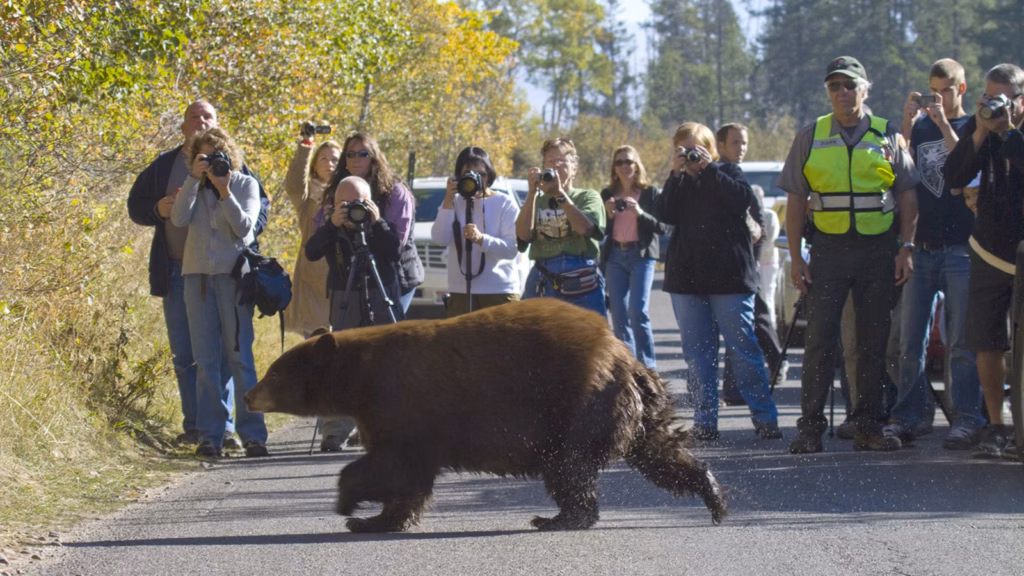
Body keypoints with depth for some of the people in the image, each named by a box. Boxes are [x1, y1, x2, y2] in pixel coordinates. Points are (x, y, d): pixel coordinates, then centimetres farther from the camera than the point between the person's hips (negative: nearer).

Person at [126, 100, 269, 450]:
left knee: (222, 351, -4)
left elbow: (260, 204, 8)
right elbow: (136, 205, 15)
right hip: (177, 273, 2)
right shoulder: (163, 167, 12)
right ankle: (194, 425, 11)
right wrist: (158, 210, -7)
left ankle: (223, 426, -2)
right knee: (183, 355, 4)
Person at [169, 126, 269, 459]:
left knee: (239, 356, -4)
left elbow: (244, 227, -6)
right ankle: (209, 435, 3)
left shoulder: (245, 184, 6)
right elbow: (179, 219, -7)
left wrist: (224, 193, -16)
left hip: (233, 274, -2)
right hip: (197, 275, 2)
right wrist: (194, 179, -12)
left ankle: (252, 434, -3)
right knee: (205, 359, 1)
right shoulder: (194, 187, 11)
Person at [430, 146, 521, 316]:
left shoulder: (505, 203, 1)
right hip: (461, 290, 3)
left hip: (500, 291, -2)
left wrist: (481, 239, -24)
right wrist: (448, 201, -10)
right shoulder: (455, 203, 10)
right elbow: (440, 239, -4)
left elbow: (513, 248, -9)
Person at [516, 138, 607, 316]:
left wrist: (559, 194, -13)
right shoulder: (536, 201, 14)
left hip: (581, 283, -2)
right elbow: (523, 235, -3)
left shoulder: (588, 197, 10)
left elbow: (585, 227, -11)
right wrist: (532, 193, -6)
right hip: (543, 283, 2)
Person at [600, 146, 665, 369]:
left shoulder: (650, 193, 3)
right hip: (615, 256, 4)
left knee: (638, 311, -15)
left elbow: (661, 227, -2)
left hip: (642, 255, -4)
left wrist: (640, 213, -16)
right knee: (619, 316, 1)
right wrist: (608, 215, -10)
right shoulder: (607, 195, 12)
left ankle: (648, 366, -9)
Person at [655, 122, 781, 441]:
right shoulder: (679, 183, 15)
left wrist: (708, 168, -11)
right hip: (687, 277, 4)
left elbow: (742, 200, -14)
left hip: (729, 276, -4)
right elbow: (665, 214, -2)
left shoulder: (727, 173, 7)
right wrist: (676, 174, -9)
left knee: (743, 348, -5)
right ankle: (705, 421, 7)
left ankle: (765, 418, -3)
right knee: (698, 354, 3)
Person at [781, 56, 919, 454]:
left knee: (874, 340, 3)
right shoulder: (810, 137, 6)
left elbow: (908, 197, 8)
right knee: (820, 339, -6)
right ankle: (810, 428, -2)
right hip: (828, 247, -1)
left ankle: (868, 427, 9)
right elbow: (796, 202, 7)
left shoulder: (887, 137, 7)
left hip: (878, 249, 1)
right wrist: (795, 257, 0)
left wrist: (906, 248, -2)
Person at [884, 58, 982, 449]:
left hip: (960, 248, -4)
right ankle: (908, 417, 7)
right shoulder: (921, 126, 14)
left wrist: (944, 124, -16)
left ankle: (967, 420, -2)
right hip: (920, 247, 4)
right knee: (910, 340, 3)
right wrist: (907, 122, -5)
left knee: (961, 343, -4)